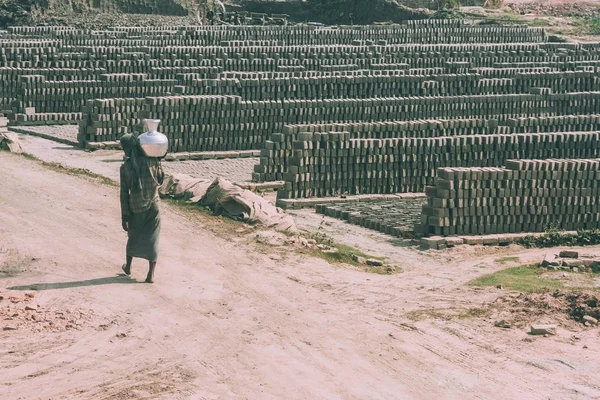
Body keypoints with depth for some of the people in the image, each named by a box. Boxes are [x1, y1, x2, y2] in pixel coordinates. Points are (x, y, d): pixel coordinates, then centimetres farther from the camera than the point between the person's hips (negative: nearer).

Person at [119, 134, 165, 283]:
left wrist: (124, 217, -2)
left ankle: (128, 266, 39)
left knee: (133, 237, 22)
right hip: (153, 206, 0)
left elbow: (124, 193, -7)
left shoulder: (125, 167, -9)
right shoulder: (152, 161, -8)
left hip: (135, 208, 0)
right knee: (152, 240, 6)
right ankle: (151, 274, 2)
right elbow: (160, 180, 7)